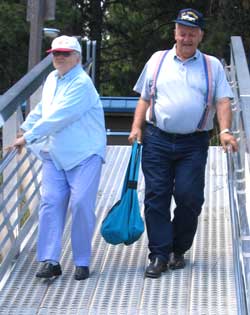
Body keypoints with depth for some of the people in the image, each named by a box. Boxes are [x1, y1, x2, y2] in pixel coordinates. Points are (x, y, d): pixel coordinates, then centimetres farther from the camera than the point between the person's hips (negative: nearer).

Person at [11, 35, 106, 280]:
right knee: (50, 202, -6)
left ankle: (82, 262, 0)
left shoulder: (81, 83, -15)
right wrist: (24, 129, 31)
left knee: (81, 205, -12)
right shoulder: (52, 79, 12)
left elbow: (57, 118, -21)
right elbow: (41, 109, 29)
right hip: (54, 155, 7)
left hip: (84, 155, -7)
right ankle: (50, 260, -7)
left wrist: (28, 137, -17)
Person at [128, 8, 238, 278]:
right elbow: (144, 99, 15)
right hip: (157, 139, 1)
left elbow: (222, 101, 3)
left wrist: (225, 130, -13)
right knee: (156, 197, -4)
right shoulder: (157, 61, 13)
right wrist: (136, 127, 1)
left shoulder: (212, 66, 11)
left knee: (189, 197, -7)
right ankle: (159, 255, 1)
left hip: (193, 144, -1)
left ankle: (178, 251, 12)